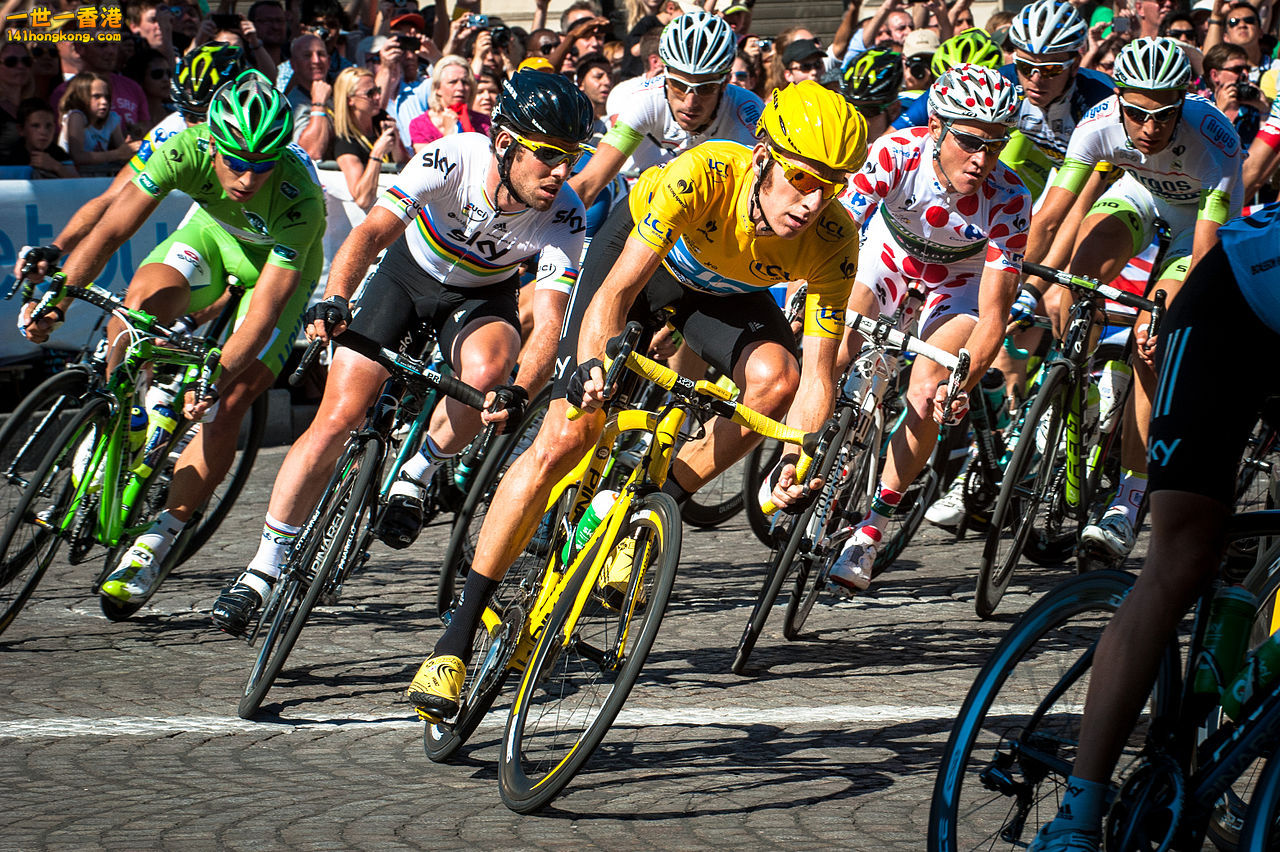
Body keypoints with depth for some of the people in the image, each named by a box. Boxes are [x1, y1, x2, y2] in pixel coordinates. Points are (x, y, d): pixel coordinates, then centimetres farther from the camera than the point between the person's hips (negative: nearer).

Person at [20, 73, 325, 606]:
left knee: (226, 407, -17)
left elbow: (264, 311, -38)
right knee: (146, 296, -31)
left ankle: (155, 542, -5)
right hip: (212, 234, 2)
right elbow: (113, 227, -29)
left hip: (280, 268, -2)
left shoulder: (299, 198, -38)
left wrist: (216, 380, -49)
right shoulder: (186, 150, -32)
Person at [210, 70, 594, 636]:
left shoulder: (563, 215, -28)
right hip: (410, 273, 0)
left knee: (489, 370, -35)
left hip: (483, 297, 1)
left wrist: (519, 393, -53)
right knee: (336, 419, -11)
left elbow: (549, 324, -35)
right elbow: (372, 232, -38)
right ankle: (263, 569, 0)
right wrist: (334, 301, -55)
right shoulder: (454, 158, -32)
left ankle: (416, 474, -7)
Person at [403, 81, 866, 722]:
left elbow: (818, 373, -30)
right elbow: (616, 291, -40)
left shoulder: (833, 241, -30)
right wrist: (591, 366, -59)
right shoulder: (702, 176, -39)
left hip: (726, 290, 3)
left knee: (775, 376, -30)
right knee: (564, 440, -14)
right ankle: (457, 637, -6)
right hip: (639, 252, -3)